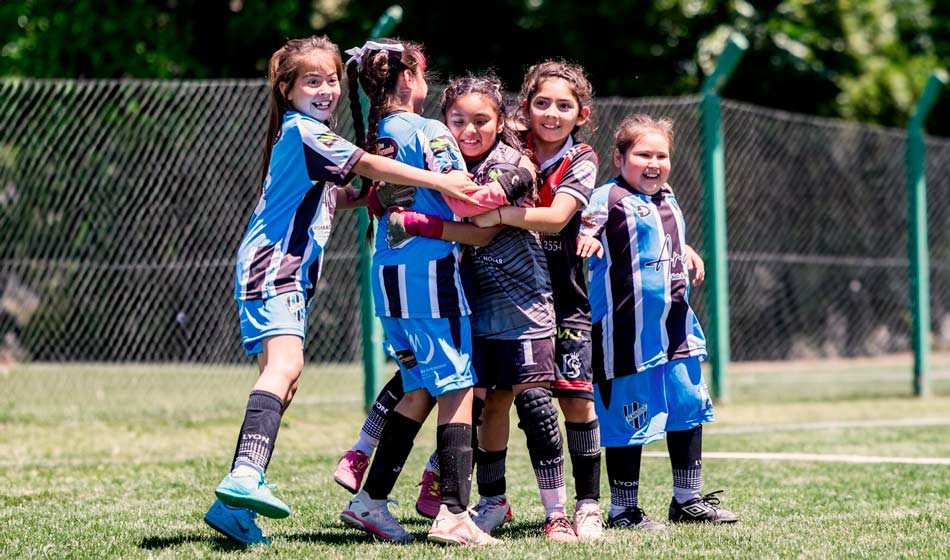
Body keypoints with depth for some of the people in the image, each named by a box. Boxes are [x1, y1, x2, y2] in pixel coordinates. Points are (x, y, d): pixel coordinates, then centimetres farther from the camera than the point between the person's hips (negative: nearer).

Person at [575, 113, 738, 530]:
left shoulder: (667, 200, 15)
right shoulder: (608, 199, -10)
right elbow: (577, 226, -23)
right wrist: (585, 239, -42)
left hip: (676, 328, 8)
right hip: (628, 334, -8)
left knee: (688, 409, 12)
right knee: (629, 417, -2)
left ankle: (688, 499, 23)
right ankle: (622, 509, 7)